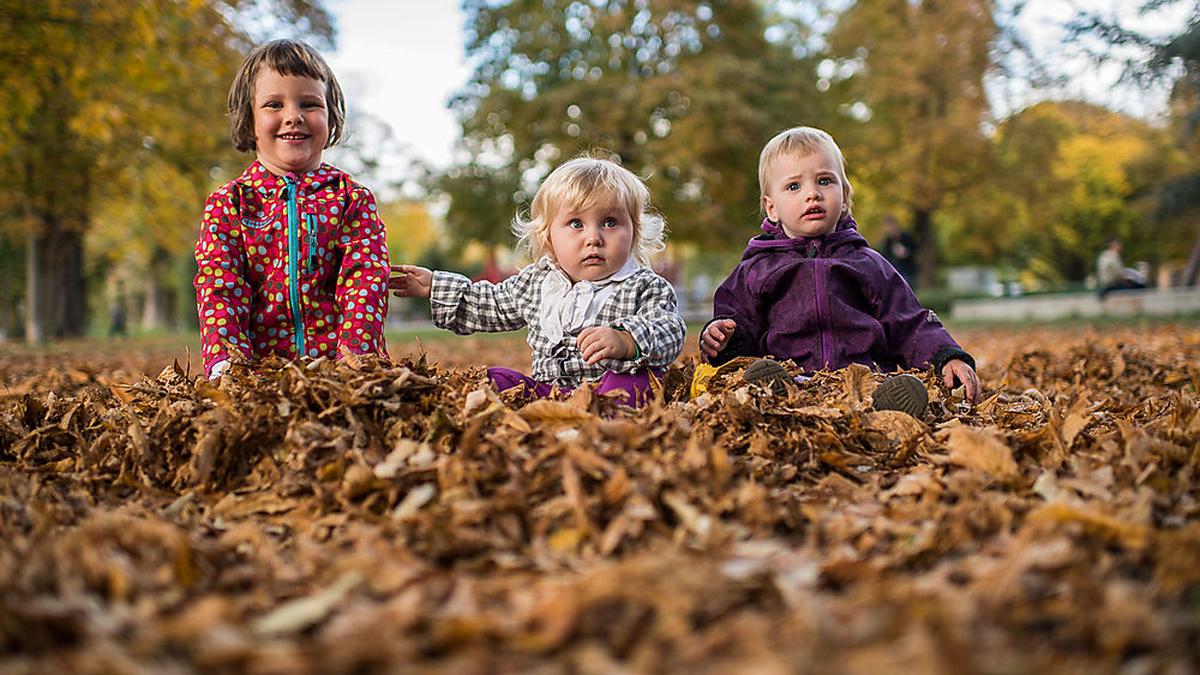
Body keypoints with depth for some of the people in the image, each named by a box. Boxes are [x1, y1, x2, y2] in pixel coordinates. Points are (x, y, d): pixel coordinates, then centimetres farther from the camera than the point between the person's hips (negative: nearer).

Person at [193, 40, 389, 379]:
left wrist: (354, 355, -17)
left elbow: (365, 281, 0)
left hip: (337, 364, 0)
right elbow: (219, 287, 2)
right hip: (258, 369, 0)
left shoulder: (353, 200, 10)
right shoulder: (227, 203, 11)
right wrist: (226, 359, -15)